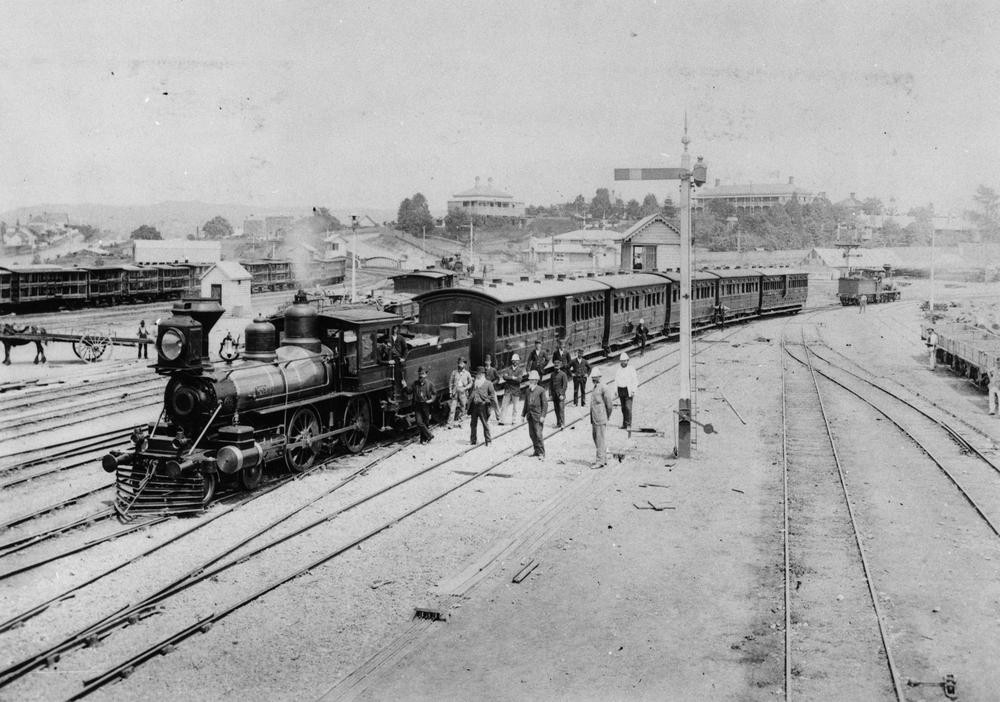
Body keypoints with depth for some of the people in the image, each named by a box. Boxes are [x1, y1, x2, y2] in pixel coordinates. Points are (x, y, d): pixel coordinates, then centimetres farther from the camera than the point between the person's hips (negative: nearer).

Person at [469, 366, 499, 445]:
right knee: (473, 423, 10)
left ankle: (488, 440, 9)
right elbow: (470, 393, 20)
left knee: (485, 423, -1)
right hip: (474, 405, 5)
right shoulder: (474, 382, 14)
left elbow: (492, 395, -1)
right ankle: (473, 440, 19)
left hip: (483, 405, -5)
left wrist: (496, 408, -4)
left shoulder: (488, 383, -1)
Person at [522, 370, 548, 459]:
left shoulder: (541, 390, -8)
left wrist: (542, 416, -14)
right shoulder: (528, 391, 10)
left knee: (538, 434, -9)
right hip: (530, 415, 6)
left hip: (537, 416, -6)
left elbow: (545, 404, -9)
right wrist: (523, 414, 14)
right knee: (532, 434, 9)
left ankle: (542, 453, -3)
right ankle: (537, 451, 21)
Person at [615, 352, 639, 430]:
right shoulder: (619, 370, 12)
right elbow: (616, 381, 14)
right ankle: (624, 424, 15)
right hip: (621, 390, 5)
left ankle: (628, 424, -10)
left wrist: (633, 391, -14)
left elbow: (635, 381, -7)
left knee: (628, 407, -12)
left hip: (628, 390, -5)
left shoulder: (631, 369, -4)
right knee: (623, 408, 9)